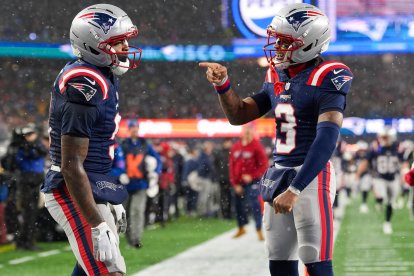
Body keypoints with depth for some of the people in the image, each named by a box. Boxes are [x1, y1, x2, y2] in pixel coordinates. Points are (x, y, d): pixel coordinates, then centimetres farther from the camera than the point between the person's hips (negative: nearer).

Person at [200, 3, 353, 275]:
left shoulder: (327, 77, -13)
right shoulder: (277, 76, 12)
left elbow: (327, 138, -22)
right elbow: (239, 115, 21)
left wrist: (295, 189, -28)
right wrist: (223, 84, 1)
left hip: (312, 174, -8)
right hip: (278, 172, 8)